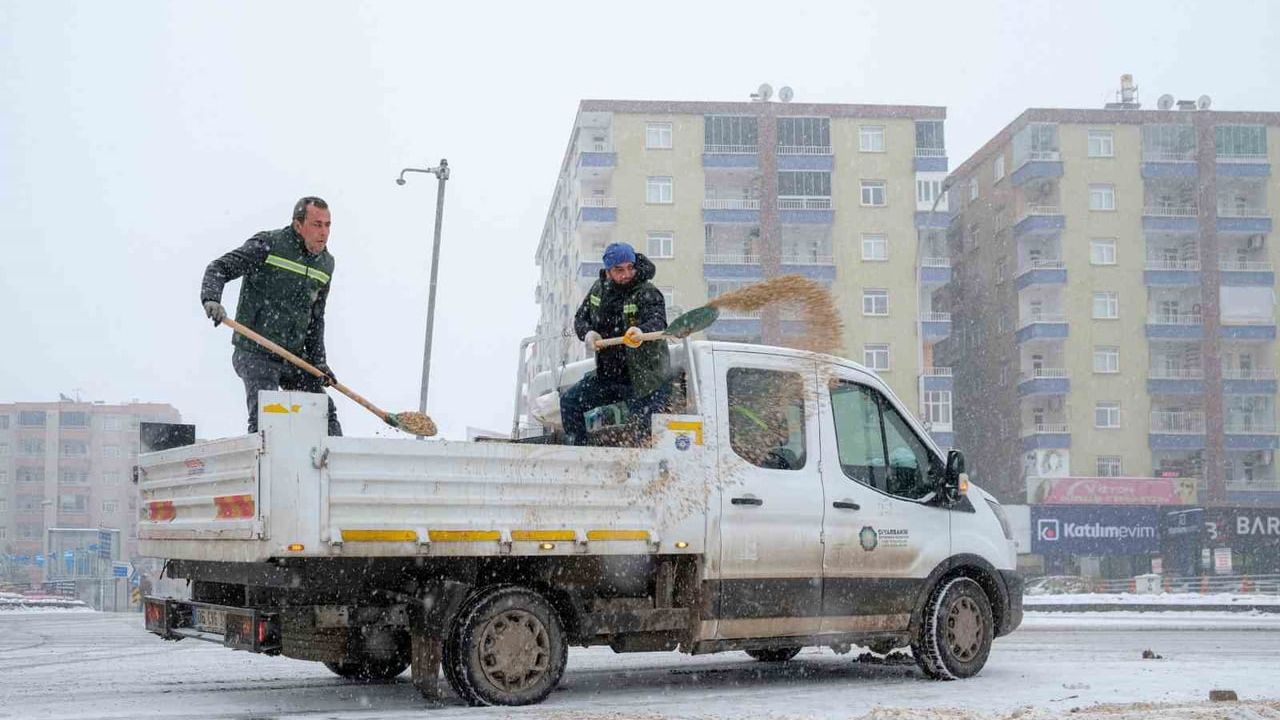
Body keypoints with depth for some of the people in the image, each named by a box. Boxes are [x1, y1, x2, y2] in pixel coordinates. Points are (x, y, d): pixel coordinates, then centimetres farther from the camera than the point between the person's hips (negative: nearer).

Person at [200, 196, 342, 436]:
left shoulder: (326, 264, 10)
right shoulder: (268, 245, -9)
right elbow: (219, 268, -10)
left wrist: (318, 362, 11)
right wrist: (211, 299, -30)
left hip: (295, 357, 6)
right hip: (255, 353, -6)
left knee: (324, 413, 6)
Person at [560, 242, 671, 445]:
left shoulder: (648, 294, -18)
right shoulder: (599, 289, 2)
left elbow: (657, 322, -36)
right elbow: (580, 317, 13)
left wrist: (641, 331, -61)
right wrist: (587, 333, -12)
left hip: (644, 379, -7)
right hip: (607, 374, 7)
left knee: (643, 433, -10)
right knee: (569, 401, 11)